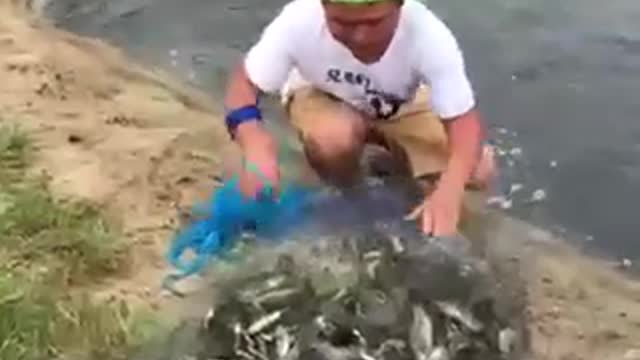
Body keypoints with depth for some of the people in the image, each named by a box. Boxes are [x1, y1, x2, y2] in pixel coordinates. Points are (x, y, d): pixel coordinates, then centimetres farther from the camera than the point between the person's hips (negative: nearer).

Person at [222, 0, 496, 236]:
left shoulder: (428, 35, -35)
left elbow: (464, 121, -34)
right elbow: (244, 83, -27)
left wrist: (447, 194, -53)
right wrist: (255, 145, -48)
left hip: (403, 108, 2)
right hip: (322, 97, -1)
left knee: (478, 171, -16)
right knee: (334, 138, -36)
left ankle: (391, 147, 12)